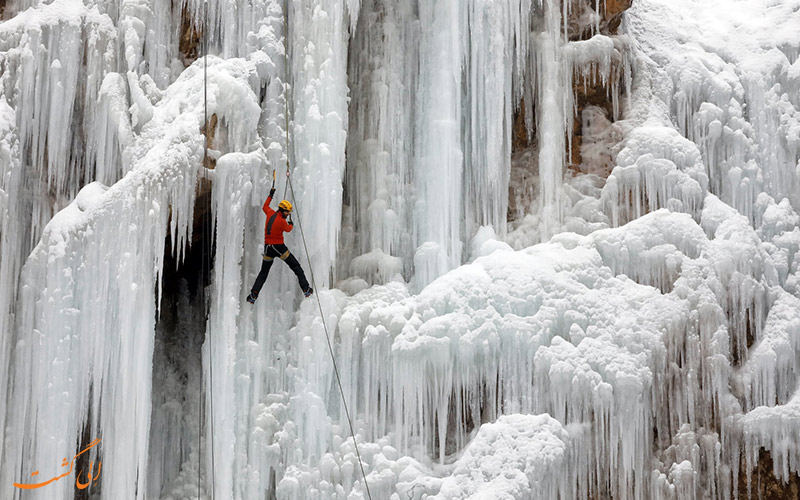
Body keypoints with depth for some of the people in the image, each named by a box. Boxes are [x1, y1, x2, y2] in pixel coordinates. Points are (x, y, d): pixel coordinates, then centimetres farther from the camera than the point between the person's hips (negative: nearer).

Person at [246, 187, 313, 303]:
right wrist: (290, 222, 24)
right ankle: (305, 289, 2)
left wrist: (270, 196, 34)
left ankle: (253, 294, 6)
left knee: (263, 272, 16)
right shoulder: (282, 221, -17)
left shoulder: (270, 213, -1)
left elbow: (265, 207, 23)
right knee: (296, 267, 6)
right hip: (279, 248, -6)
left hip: (268, 248, 6)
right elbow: (288, 229, 4)